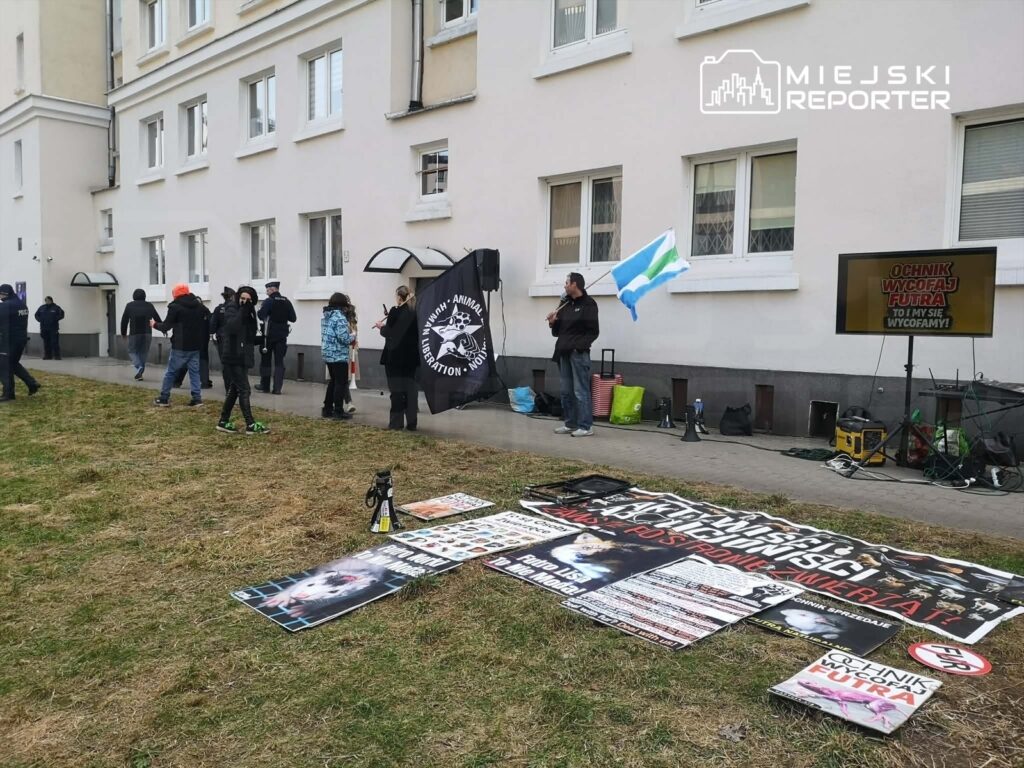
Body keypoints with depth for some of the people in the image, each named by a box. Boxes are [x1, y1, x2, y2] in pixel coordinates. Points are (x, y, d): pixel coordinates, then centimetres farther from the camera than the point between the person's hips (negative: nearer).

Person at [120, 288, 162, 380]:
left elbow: (124, 320, 5)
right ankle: (139, 373, 10)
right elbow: (157, 319, 10)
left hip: (134, 334, -2)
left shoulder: (129, 305, 2)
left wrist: (123, 333, 17)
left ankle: (139, 367, -14)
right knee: (143, 352, 12)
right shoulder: (149, 306, 6)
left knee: (132, 351, 11)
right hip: (147, 333, 2)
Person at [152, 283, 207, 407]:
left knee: (171, 372, 6)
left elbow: (166, 327, -6)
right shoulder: (199, 306, 9)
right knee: (194, 371, 8)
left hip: (180, 346, -5)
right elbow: (206, 325, 14)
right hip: (195, 346, 5)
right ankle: (197, 398, 1)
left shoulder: (175, 307, -9)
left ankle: (164, 398, 12)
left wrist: (155, 324, 11)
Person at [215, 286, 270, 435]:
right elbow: (232, 327, -30)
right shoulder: (231, 309, -10)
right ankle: (251, 425, -5)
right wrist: (242, 310, -30)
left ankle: (224, 422, 21)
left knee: (234, 390, 13)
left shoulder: (248, 312, 13)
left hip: (241, 357, 8)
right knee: (244, 390, -8)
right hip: (233, 357, -8)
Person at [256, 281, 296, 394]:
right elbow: (293, 318, 4)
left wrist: (260, 310, 0)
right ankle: (277, 388, -3)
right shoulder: (287, 302, 3)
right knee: (279, 362, 3)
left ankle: (265, 386, 16)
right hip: (282, 335, 3)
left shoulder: (268, 302, -10)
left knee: (265, 360, 10)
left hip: (269, 335, -3)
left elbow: (261, 316, -21)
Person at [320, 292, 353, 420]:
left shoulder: (326, 316, 11)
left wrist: (348, 335, 15)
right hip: (339, 355, -9)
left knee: (333, 381, 18)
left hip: (328, 354, 9)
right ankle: (338, 411, 1)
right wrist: (352, 337, -2)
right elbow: (344, 338, -22)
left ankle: (327, 409, 21)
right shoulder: (340, 317, -16)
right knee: (341, 383, -1)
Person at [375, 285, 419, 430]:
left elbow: (388, 333, -12)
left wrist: (381, 327, 9)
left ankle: (396, 422, 3)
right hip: (411, 356, 5)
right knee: (410, 388, 8)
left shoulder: (395, 311, -12)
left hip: (394, 356, -5)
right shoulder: (415, 312, 4)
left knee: (396, 389, 1)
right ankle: (411, 422, 9)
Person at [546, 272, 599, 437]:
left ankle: (586, 426, -3)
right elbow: (557, 332, 20)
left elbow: (593, 332, -8)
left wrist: (579, 346, -18)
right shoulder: (564, 304, 17)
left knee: (581, 391, -7)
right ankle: (570, 424, 18)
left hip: (579, 353, -7)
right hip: (563, 353, 7)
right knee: (566, 391, 10)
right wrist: (553, 323, -1)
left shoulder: (588, 304, -3)